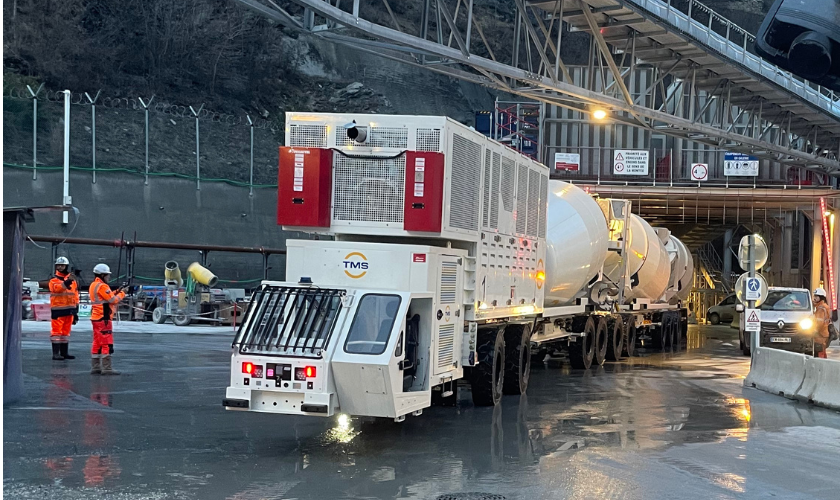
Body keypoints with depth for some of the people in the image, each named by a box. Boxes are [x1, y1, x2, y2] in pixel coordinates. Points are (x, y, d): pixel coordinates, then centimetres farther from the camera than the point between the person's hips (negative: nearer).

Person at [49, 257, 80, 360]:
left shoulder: (72, 280, 15)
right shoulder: (54, 279, -1)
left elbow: (75, 296, 18)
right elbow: (57, 287, -25)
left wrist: (76, 311, 16)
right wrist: (66, 282, -41)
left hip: (69, 310, 6)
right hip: (58, 310, -6)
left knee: (66, 331, 11)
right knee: (56, 331, -7)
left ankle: (64, 352, 16)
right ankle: (56, 353, -6)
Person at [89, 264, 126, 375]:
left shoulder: (93, 285, 15)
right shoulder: (102, 286, -16)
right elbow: (113, 300, -16)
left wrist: (116, 292, 8)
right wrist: (122, 294, -1)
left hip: (96, 317, 10)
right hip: (103, 319, -10)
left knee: (97, 344, 13)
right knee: (107, 344, -8)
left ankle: (95, 367, 15)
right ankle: (107, 368, -9)